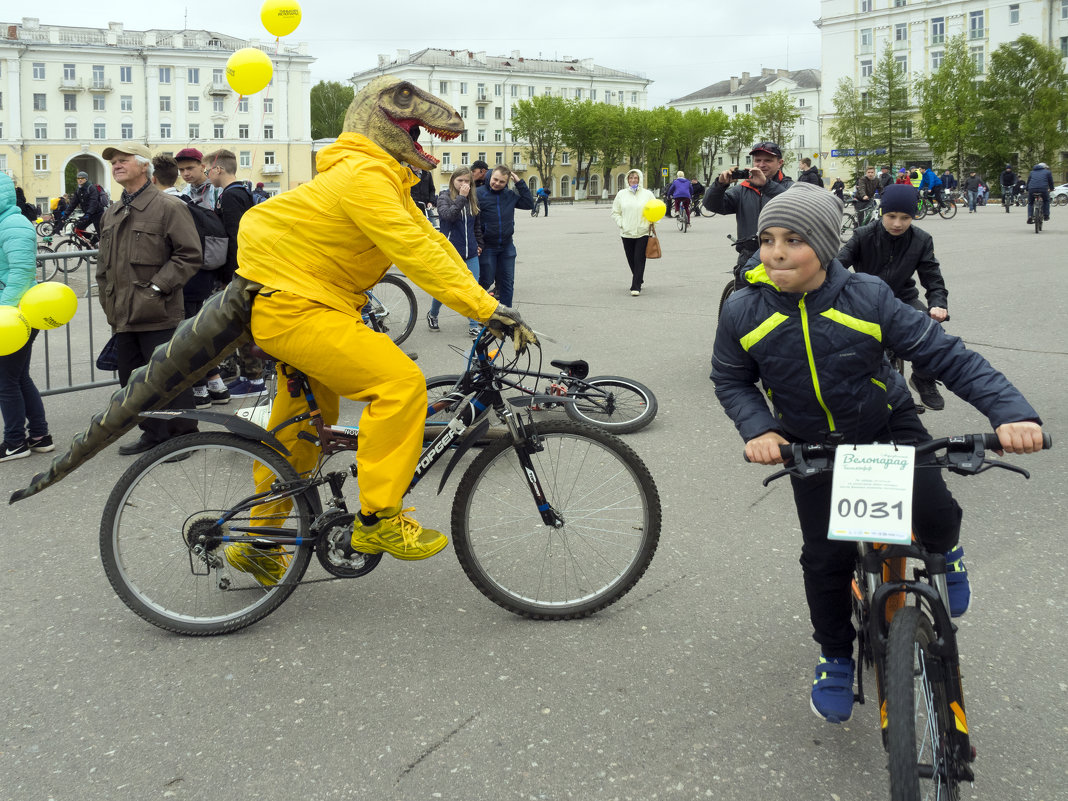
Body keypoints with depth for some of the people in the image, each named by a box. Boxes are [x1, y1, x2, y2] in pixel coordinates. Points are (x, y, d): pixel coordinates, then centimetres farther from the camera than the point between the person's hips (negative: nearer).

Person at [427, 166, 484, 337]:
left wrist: (479, 244, 19)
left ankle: (474, 326, 6)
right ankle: (432, 315, 32)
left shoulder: (473, 198, 8)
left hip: (470, 253, 4)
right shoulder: (444, 197, -5)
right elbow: (447, 215, -25)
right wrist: (461, 198, -24)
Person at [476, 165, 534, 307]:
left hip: (507, 246, 4)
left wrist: (520, 182, -3)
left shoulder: (510, 195, 5)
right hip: (487, 247, -4)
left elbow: (529, 204, 4)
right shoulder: (479, 193, -10)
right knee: (486, 281, 4)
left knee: (507, 282, 8)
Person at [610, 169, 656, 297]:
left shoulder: (647, 194, 4)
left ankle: (636, 287, -8)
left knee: (639, 260, -9)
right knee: (631, 260, 8)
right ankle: (639, 280, 30)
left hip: (642, 232, -2)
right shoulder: (621, 194, 8)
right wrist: (621, 223, -2)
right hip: (626, 233, 2)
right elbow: (615, 212, 12)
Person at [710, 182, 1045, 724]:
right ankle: (835, 657, 26)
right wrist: (758, 430, -21)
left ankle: (944, 550, 19)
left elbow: (943, 353, -20)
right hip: (812, 446, 1)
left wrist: (1009, 411, -30)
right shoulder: (744, 312, -17)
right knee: (825, 557, 0)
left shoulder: (868, 298, -22)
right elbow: (731, 380, -2)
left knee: (934, 515, -21)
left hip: (888, 426, -1)